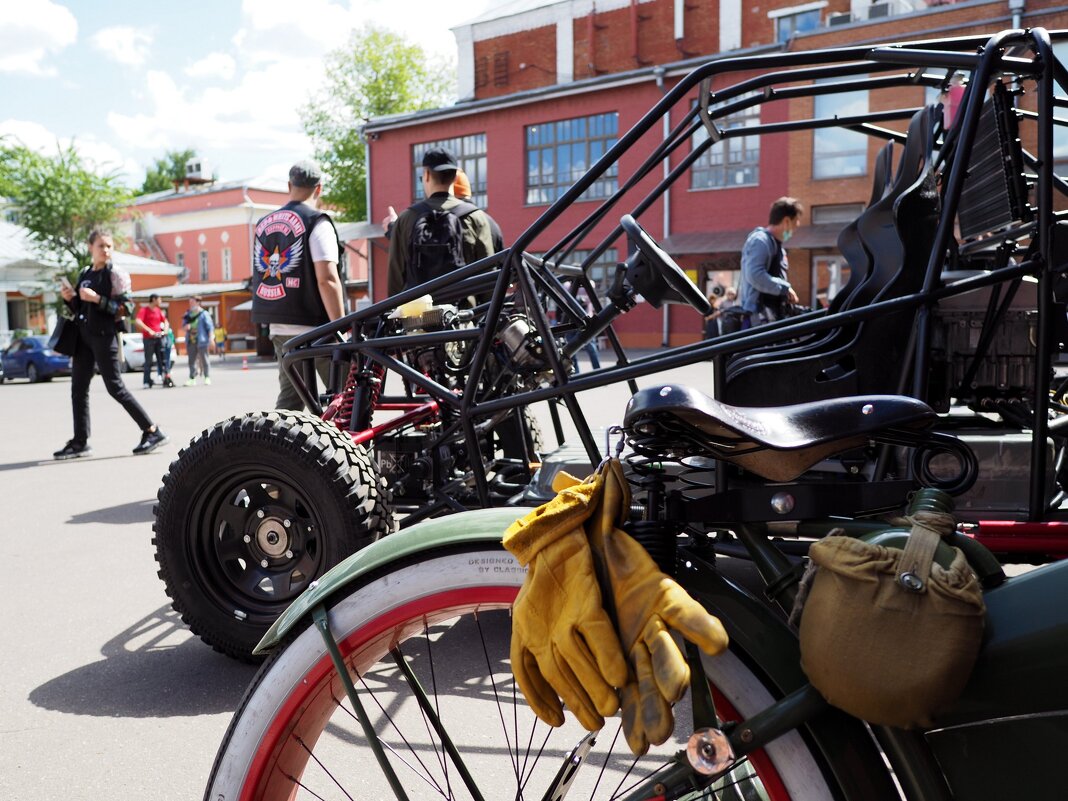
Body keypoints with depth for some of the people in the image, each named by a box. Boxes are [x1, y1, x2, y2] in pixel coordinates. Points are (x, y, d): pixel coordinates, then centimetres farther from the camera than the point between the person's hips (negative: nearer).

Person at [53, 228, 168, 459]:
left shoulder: (116, 274, -5)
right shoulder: (85, 274, 15)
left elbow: (126, 308, -13)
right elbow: (80, 309, 20)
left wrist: (97, 299, -21)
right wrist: (69, 298, 1)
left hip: (104, 336, -7)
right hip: (84, 336, 7)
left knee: (115, 387, -8)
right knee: (78, 389, 6)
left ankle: (152, 431, -2)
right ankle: (80, 442, 11)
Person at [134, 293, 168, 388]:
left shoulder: (159, 310, 14)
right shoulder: (144, 310, -3)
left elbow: (165, 321, 22)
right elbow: (137, 321, -16)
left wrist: (165, 330, 2)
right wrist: (149, 330, -24)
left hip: (159, 337, 5)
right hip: (148, 338, -5)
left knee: (162, 359, 1)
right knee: (148, 360, -4)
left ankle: (164, 377, 4)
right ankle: (147, 381, 0)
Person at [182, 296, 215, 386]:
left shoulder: (204, 314, -3)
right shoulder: (188, 315, 14)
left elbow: (210, 327, -5)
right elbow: (183, 325, 19)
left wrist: (211, 339, -12)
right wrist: (185, 326, -6)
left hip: (201, 340, -5)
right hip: (191, 341, 6)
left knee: (204, 360, -1)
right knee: (192, 361, 6)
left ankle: (207, 378, 5)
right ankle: (192, 379, 9)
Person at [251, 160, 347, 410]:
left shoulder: (264, 224, 14)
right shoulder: (317, 222, -9)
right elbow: (326, 279, -17)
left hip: (279, 328, 7)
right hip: (314, 327, -7)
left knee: (290, 397, 11)